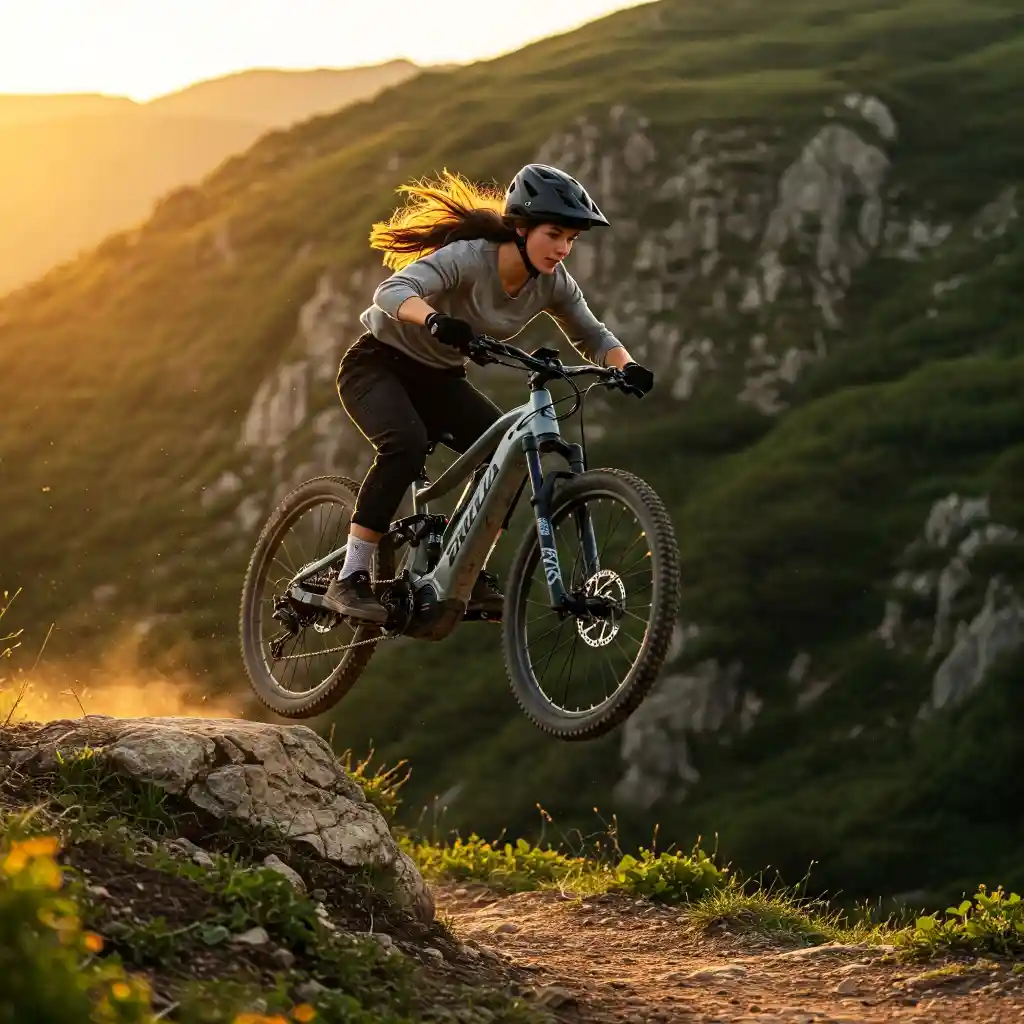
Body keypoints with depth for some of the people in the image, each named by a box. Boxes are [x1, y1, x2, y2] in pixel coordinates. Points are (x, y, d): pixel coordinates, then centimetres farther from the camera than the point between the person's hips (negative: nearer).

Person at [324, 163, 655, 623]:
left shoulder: (552, 282, -10)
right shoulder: (467, 258, -29)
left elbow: (592, 336, 2)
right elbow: (392, 292, -42)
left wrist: (626, 366, -20)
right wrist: (434, 319, -63)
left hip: (438, 379, 7)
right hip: (378, 365, -7)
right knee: (406, 444, -34)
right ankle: (348, 581, -28)